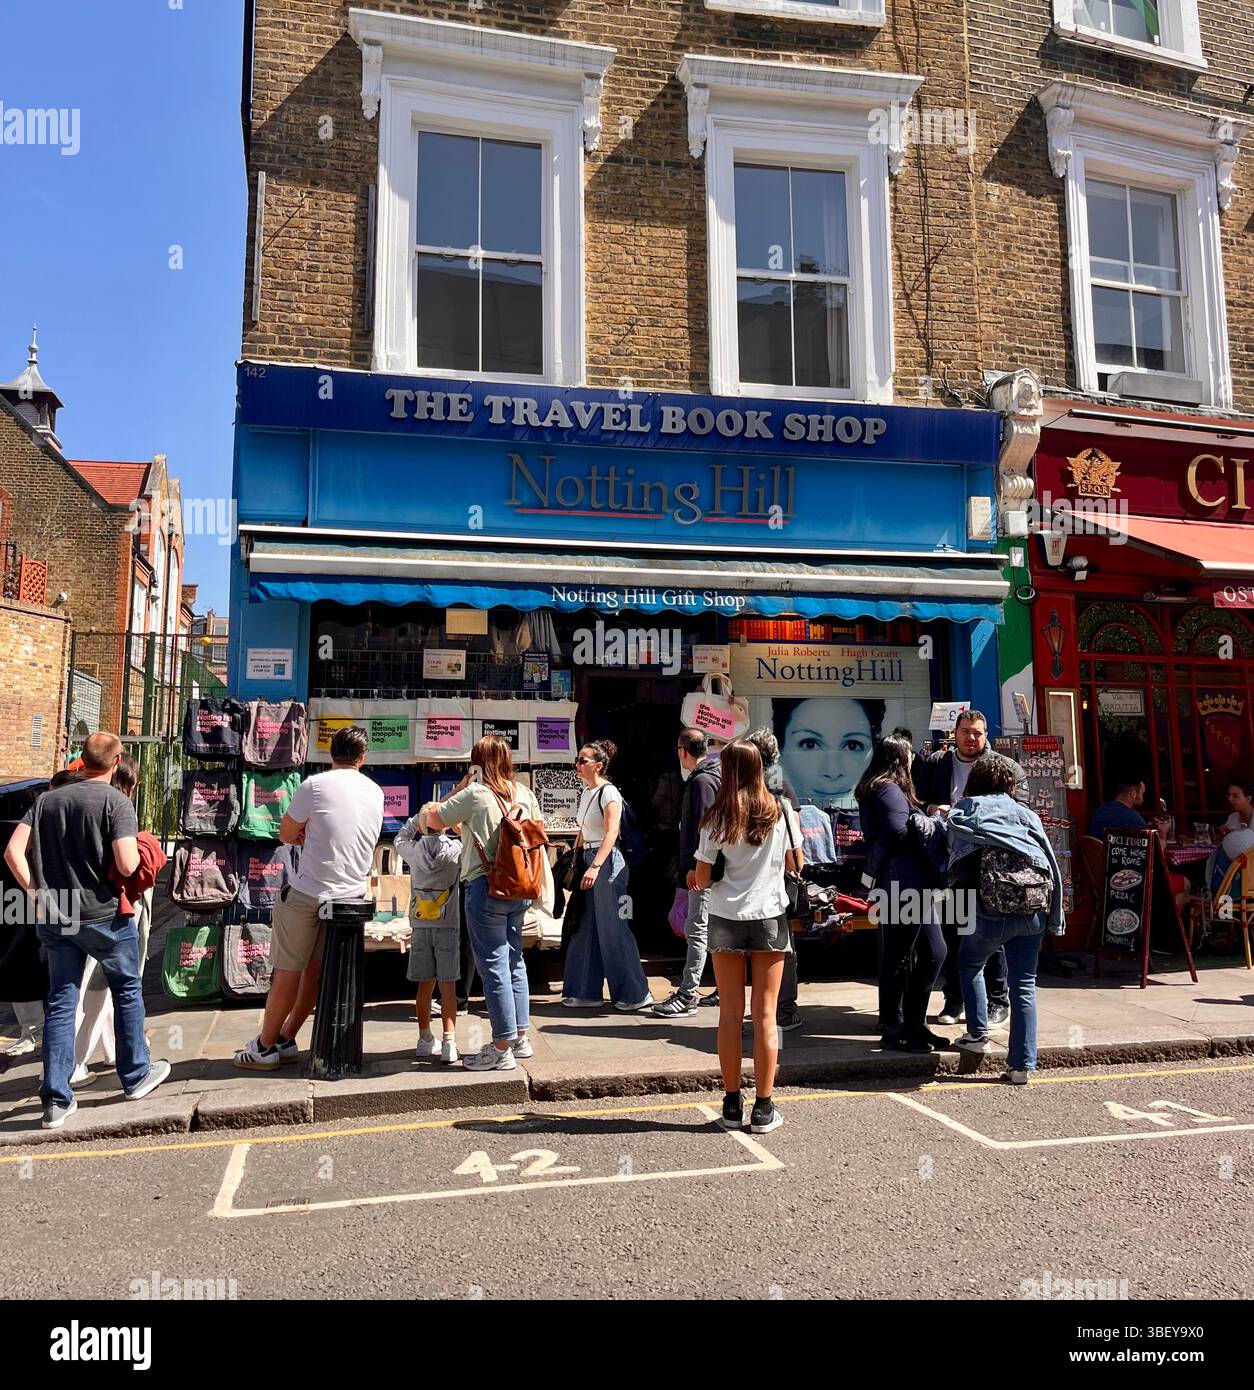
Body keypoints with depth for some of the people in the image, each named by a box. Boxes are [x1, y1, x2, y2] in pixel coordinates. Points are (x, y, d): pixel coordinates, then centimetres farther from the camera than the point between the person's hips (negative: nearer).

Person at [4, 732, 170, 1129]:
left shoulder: (47, 799, 5)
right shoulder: (116, 802, -13)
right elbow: (127, 866, -20)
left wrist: (39, 892, 4)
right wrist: (134, 849, 1)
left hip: (55, 917, 5)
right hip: (104, 917, -4)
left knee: (60, 1003, 11)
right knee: (127, 990, 14)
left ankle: (56, 1100, 12)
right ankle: (135, 1076, 25)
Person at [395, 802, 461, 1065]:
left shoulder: (413, 851, -1)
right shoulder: (456, 849, -9)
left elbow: (400, 839, 19)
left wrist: (417, 818, 17)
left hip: (420, 927, 2)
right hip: (448, 927, -2)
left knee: (425, 985, 11)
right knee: (448, 986, 0)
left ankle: (425, 1040, 20)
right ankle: (449, 1043, -5)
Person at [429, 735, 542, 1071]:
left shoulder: (474, 795, -10)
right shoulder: (525, 794, 7)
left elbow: (434, 820, 0)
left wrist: (460, 788, 8)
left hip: (486, 888, -7)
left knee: (494, 966, -1)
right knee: (514, 961, 17)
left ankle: (502, 1050, 4)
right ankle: (520, 1037, 26)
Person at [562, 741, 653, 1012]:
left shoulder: (608, 792, -13)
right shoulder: (584, 792, 13)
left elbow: (611, 832, -23)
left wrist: (595, 866, -31)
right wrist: (575, 861, 16)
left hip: (606, 862, -9)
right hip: (587, 859, 9)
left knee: (612, 929, -5)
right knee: (586, 927, 10)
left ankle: (636, 994, 4)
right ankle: (587, 992, 18)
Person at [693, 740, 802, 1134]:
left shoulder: (717, 817, -5)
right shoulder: (780, 810, -2)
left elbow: (702, 880, -5)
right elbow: (796, 865, 6)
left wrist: (699, 881, 16)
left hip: (726, 918, 0)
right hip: (769, 917, 1)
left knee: (730, 1012, 8)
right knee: (765, 1013, 5)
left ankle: (732, 1105, 14)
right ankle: (764, 1109, 10)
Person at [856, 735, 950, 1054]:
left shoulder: (876, 789, 20)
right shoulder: (889, 790, -11)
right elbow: (901, 832, -20)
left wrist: (927, 818, 12)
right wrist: (934, 821, -4)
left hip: (907, 884, 10)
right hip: (902, 884, -10)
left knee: (933, 951, 13)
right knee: (899, 957, -2)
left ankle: (913, 1024, 21)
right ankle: (895, 1029, 8)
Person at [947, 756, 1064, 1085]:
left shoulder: (960, 814, 10)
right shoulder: (1025, 813, 14)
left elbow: (954, 863, 7)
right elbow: (1050, 862, 11)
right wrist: (1054, 915, 16)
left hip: (990, 910, -2)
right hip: (1032, 909, 2)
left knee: (969, 965, 25)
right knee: (1024, 984, 9)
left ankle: (978, 1034, 22)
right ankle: (1022, 1065, 9)